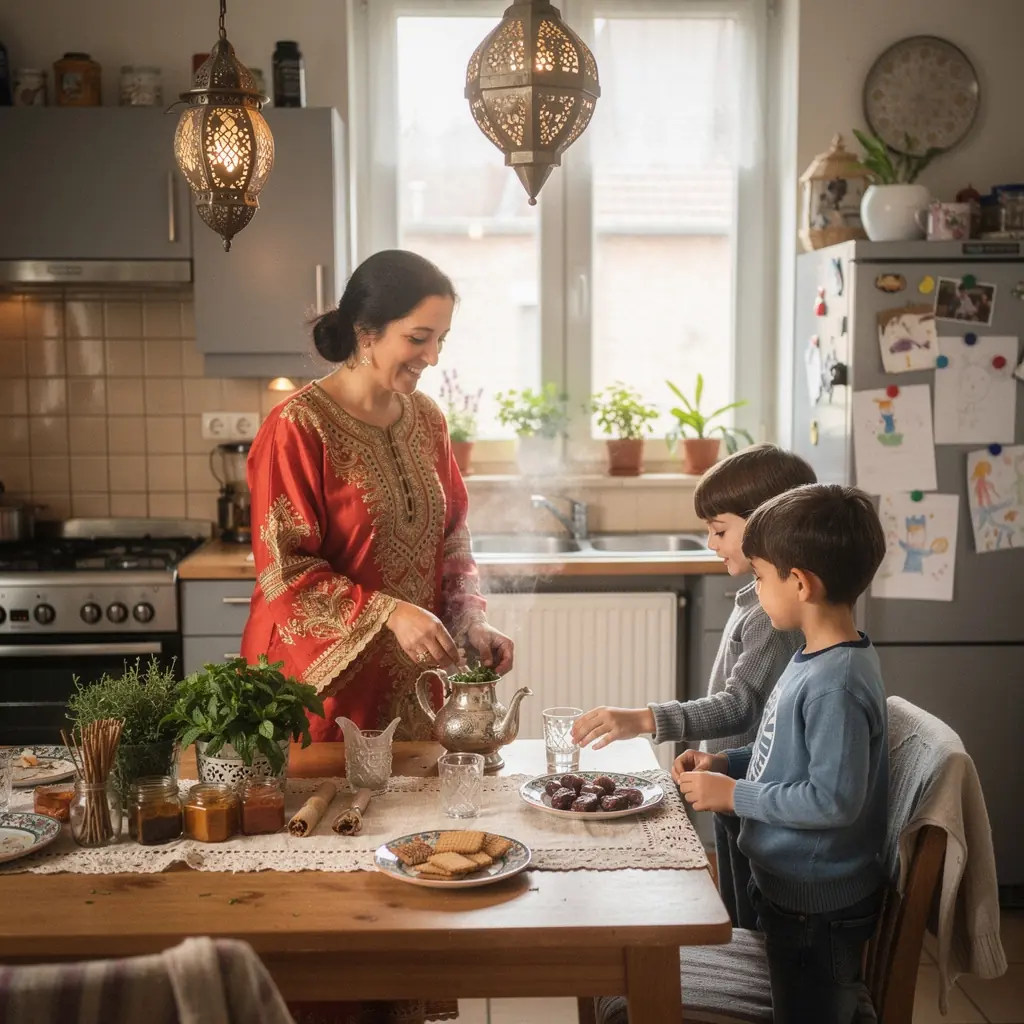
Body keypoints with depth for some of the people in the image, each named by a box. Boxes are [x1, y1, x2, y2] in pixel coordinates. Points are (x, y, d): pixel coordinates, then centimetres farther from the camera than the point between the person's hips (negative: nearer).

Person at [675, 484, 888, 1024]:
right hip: (788, 888, 9)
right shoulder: (816, 658, 2)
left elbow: (833, 800, -29)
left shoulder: (836, 683, -27)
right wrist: (724, 762, 2)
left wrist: (733, 794, -20)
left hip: (817, 907, -9)